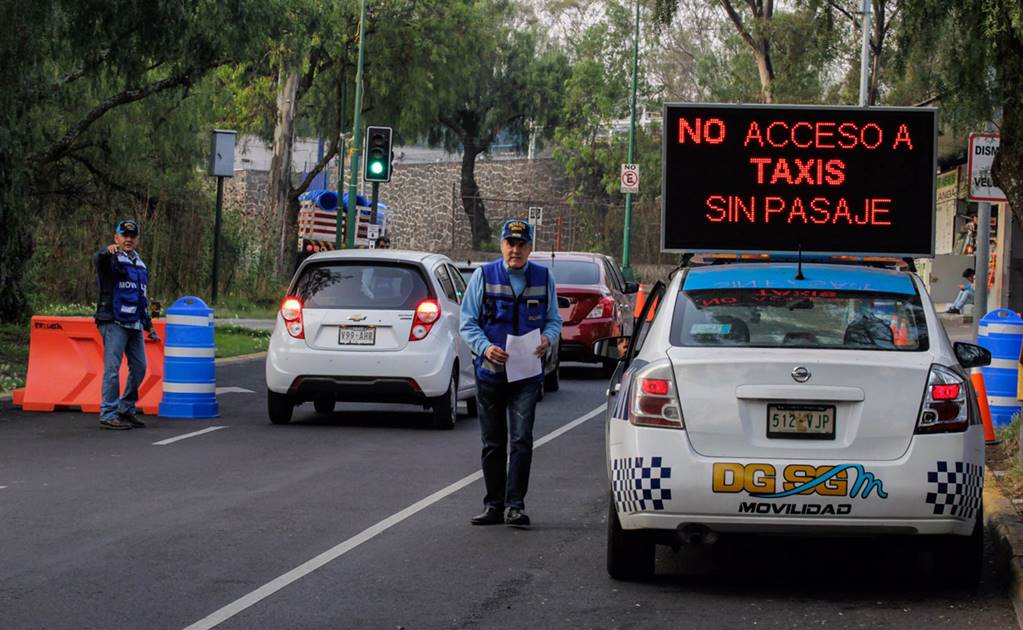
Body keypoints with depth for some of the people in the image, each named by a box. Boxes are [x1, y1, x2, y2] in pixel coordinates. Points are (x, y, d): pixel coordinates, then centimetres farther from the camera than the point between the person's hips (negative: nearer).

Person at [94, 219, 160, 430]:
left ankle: (126, 410, 22)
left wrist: (149, 325, 27)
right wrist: (107, 251, -52)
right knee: (112, 369, -9)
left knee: (139, 367, 10)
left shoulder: (139, 263, 21)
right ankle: (108, 415, -7)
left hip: (134, 324, 8)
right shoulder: (111, 259, -3)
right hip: (114, 323, -8)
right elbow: (98, 260, -29)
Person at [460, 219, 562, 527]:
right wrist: (485, 347, -16)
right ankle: (493, 505, 16)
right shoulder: (483, 276, 1)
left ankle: (515, 505, -8)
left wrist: (547, 338, -10)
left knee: (521, 440, -10)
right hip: (490, 371, 0)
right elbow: (468, 323, 2)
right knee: (492, 443, 8)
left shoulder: (544, 278, 6)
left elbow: (554, 320, 13)